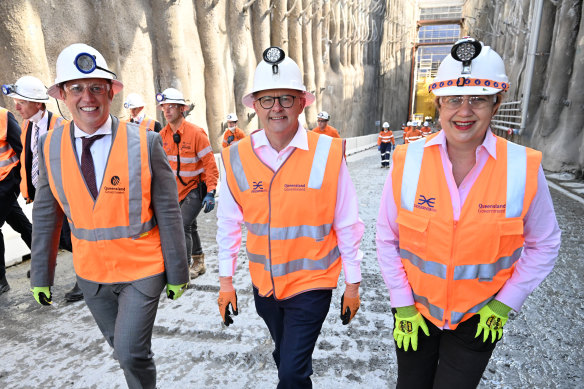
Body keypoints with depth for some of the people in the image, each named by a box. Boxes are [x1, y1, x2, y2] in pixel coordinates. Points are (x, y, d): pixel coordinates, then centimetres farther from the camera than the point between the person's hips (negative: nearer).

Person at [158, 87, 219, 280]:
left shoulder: (196, 133, -17)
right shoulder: (163, 135, 0)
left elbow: (210, 165, -16)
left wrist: (210, 193, -20)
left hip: (197, 187, -6)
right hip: (178, 188, 7)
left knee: (182, 225, -17)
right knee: (189, 225, 18)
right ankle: (199, 262, 37)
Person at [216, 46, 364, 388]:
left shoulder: (328, 154, -16)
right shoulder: (237, 158, -8)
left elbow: (347, 225, -9)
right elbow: (229, 223, 1)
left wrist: (353, 283, -2)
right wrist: (226, 280, 6)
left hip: (312, 283, -3)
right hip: (264, 284, 4)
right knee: (285, 356, 26)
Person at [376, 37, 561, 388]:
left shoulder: (525, 168, -15)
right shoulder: (407, 161, -15)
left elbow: (544, 245, 0)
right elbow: (387, 238, -6)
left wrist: (503, 305, -4)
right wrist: (402, 306, -5)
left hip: (478, 319, 0)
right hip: (414, 312, 1)